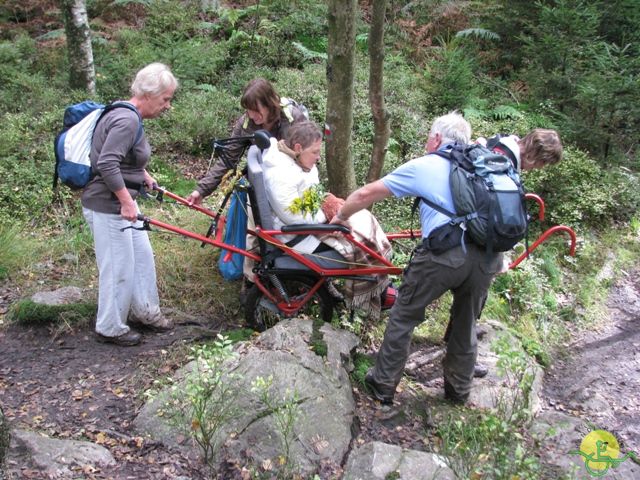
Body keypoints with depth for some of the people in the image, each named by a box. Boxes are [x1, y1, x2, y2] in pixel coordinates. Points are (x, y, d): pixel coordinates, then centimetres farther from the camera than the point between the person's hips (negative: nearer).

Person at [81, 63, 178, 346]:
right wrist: (127, 201, -28)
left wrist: (143, 174, 31)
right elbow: (107, 165, -31)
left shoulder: (128, 116, 11)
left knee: (142, 258, 19)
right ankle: (110, 328, 18)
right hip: (107, 207, -10)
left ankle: (145, 311, 35)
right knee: (119, 269, 1)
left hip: (120, 204, 10)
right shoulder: (126, 120, -22)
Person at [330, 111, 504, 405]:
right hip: (488, 256, 5)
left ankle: (383, 386, 24)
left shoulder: (422, 166, 11)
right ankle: (459, 391, 39)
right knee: (466, 325, 24)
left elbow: (366, 194, 13)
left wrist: (340, 217, 29)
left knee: (403, 318, 15)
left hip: (443, 253, -5)